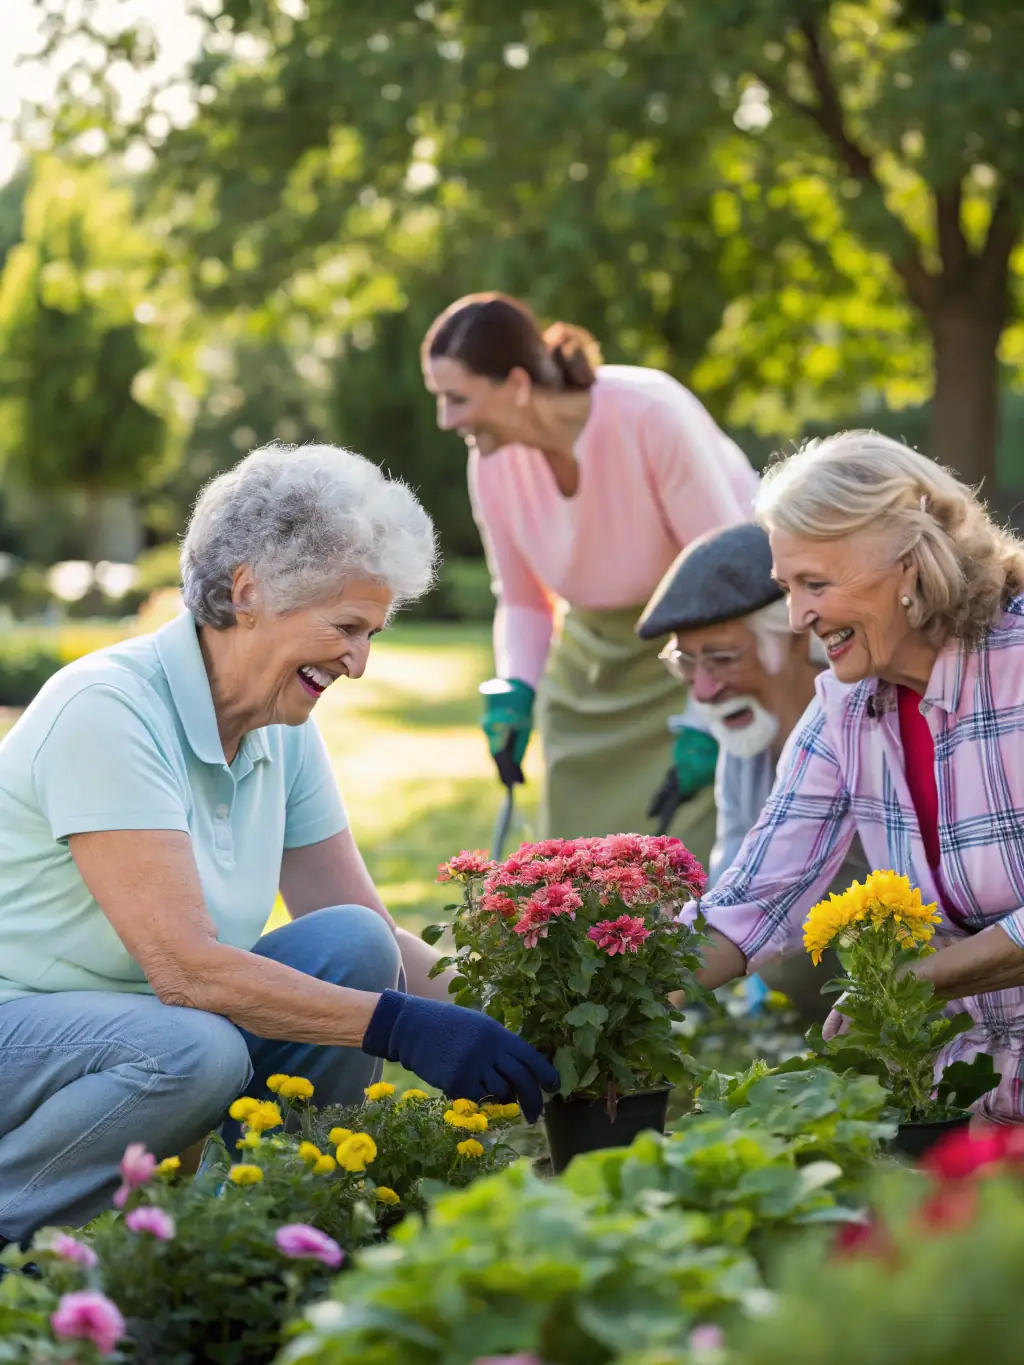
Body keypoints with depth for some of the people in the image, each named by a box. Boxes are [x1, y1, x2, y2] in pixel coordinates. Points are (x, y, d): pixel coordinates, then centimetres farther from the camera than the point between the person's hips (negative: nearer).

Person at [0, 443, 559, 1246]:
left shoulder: (284, 730, 3)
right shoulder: (107, 711, -22)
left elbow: (374, 936, 3)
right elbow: (184, 965, -29)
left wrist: (508, 1030, -12)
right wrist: (398, 1025, -32)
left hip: (147, 1015, 7)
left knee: (353, 949, -13)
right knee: (192, 1052, -35)